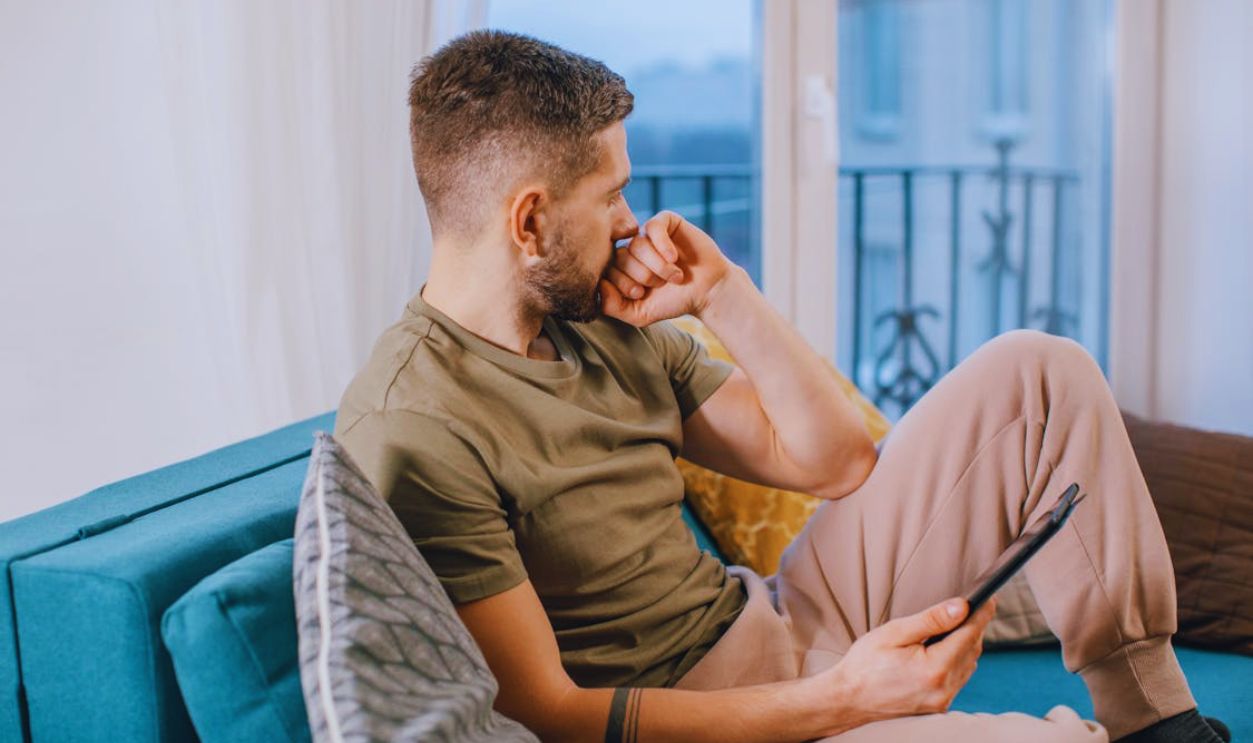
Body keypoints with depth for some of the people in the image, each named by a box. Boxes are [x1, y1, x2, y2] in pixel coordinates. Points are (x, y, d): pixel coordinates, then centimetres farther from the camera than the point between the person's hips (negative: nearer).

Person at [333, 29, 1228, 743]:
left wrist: (722, 293, -2)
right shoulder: (412, 432, -19)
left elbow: (834, 461, 10)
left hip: (779, 627, 8)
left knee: (1037, 373, 1)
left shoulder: (607, 328, 6)